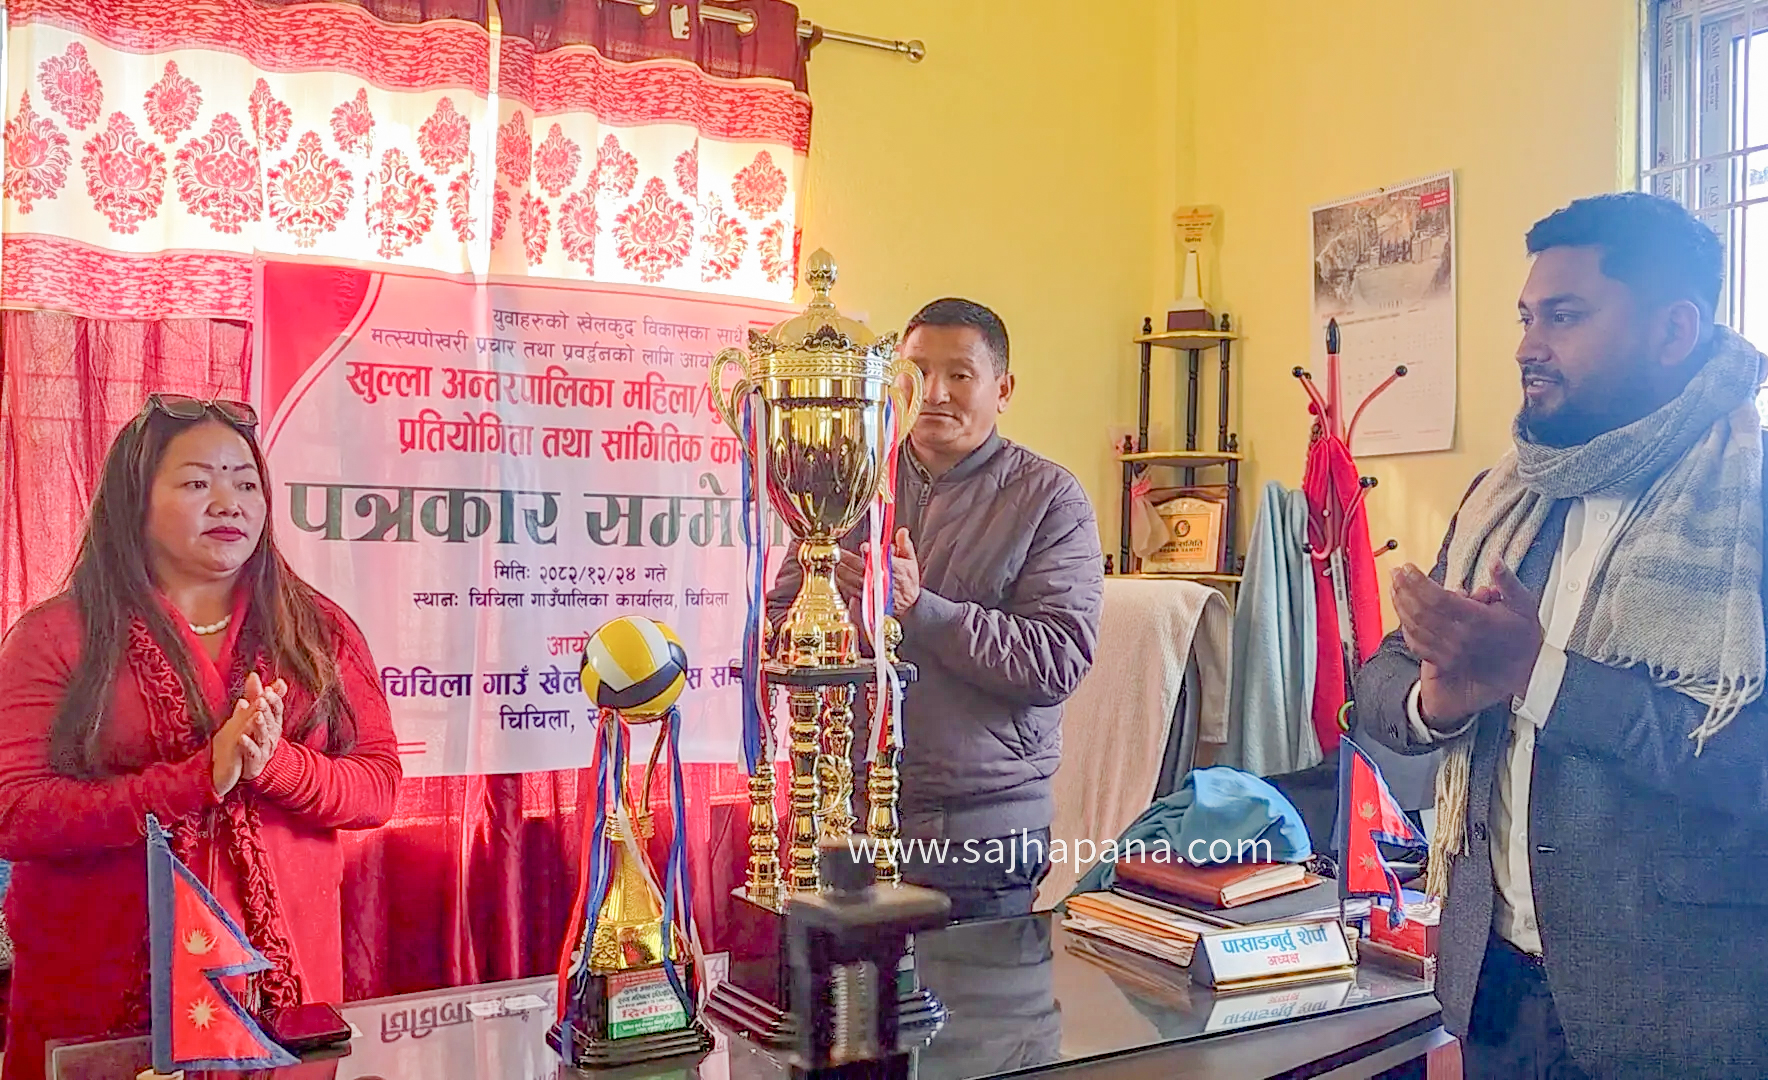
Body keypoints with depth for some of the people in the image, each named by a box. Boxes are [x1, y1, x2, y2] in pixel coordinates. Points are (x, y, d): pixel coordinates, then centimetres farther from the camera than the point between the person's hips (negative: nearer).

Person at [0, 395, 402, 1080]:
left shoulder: (319, 632, 5)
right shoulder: (59, 636, -2)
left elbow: (379, 787, 0)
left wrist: (275, 765, -20)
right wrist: (200, 777, -21)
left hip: (283, 979, 2)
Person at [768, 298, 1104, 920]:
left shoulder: (1049, 499, -3)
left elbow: (1060, 660, -14)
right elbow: (781, 626, 8)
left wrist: (918, 607, -18)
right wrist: (851, 612, -14)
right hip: (849, 818, 3)